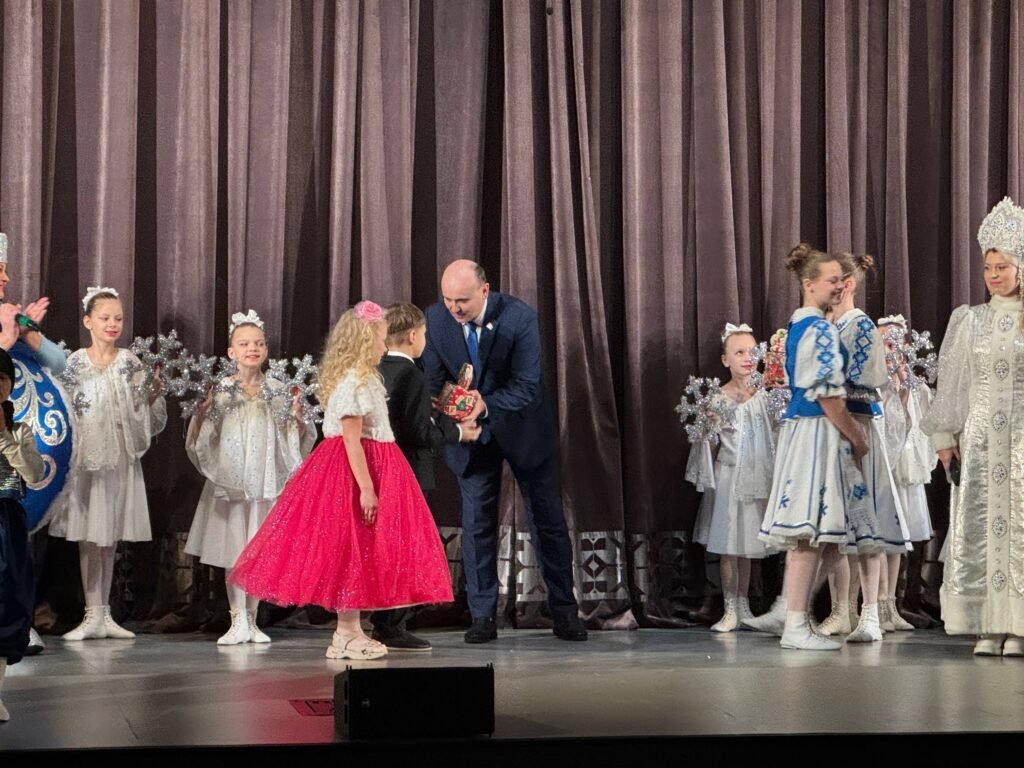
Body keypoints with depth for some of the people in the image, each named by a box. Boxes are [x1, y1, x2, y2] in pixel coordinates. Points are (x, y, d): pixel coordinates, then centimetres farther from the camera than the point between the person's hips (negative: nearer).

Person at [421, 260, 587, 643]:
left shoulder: (520, 317, -24)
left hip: (523, 427, -2)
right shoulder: (436, 318, -14)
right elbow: (435, 379, -6)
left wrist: (486, 405, -40)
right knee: (476, 522, 1)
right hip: (471, 432, 2)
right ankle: (483, 616, 9)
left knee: (548, 519, 6)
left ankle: (564, 612, 16)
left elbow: (527, 386, -24)